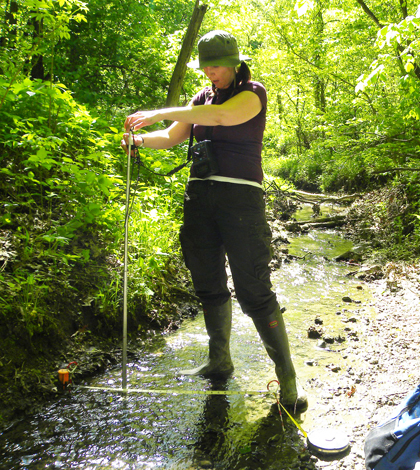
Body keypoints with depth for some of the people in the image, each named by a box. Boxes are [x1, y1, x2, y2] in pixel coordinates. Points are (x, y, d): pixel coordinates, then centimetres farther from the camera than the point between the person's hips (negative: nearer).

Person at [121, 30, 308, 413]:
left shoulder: (254, 93, -1)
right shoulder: (202, 98, 18)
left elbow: (221, 115, -21)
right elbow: (171, 137, 19)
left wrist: (159, 113, -20)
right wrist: (139, 139, -3)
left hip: (240, 197, -6)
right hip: (199, 196, 6)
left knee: (254, 293, -9)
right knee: (209, 287, 13)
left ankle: (288, 380, 2)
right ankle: (220, 362, 31)